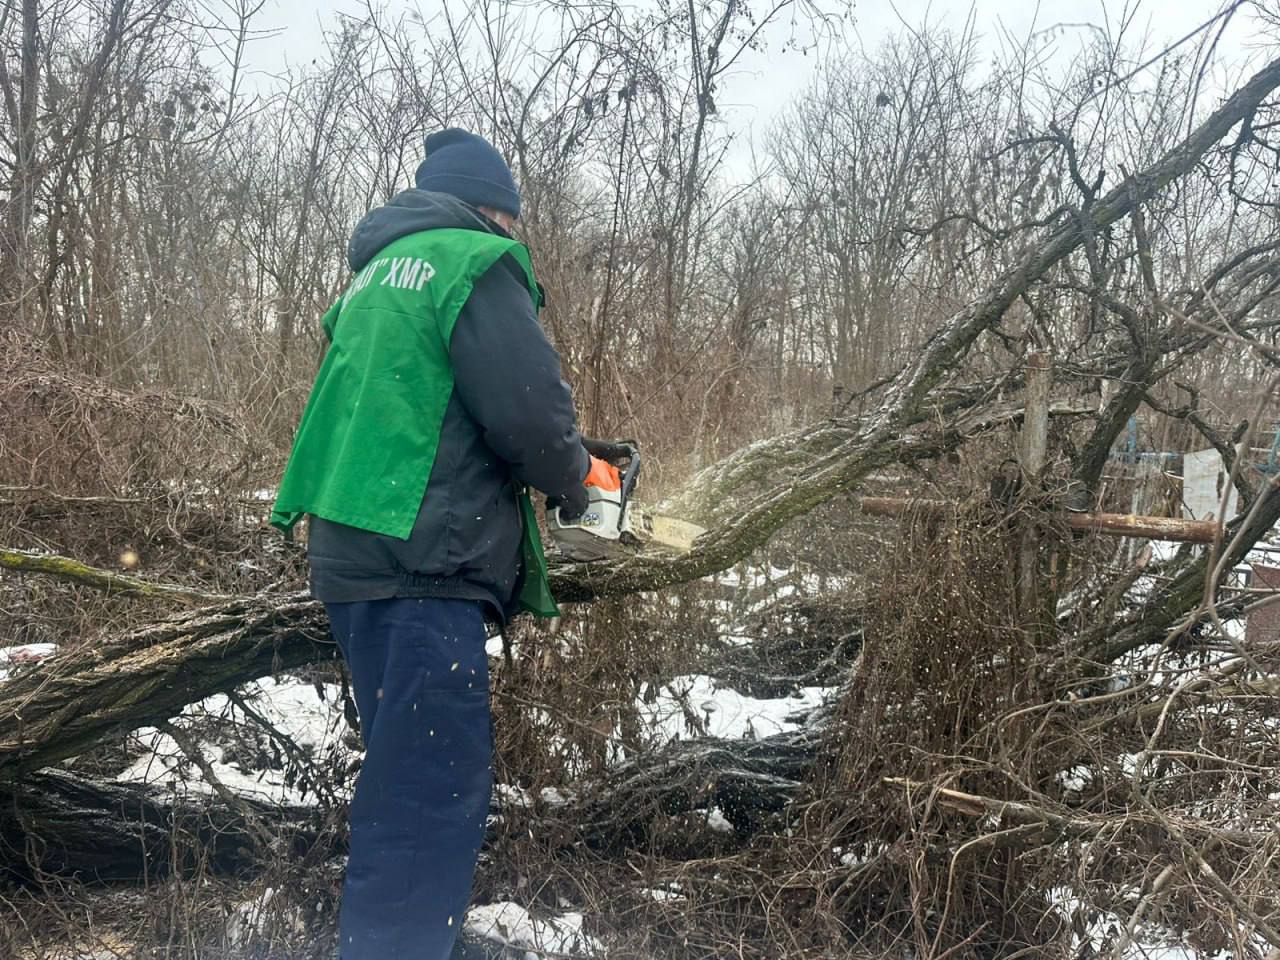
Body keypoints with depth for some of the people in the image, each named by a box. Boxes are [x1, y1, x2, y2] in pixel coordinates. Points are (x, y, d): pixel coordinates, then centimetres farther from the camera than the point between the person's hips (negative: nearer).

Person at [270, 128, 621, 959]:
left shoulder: (377, 271, 22)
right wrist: (572, 476, 5)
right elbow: (529, 411, -17)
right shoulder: (477, 262, -6)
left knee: (411, 776, 20)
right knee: (433, 794, -9)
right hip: (424, 563, -10)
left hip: (352, 551, 10)